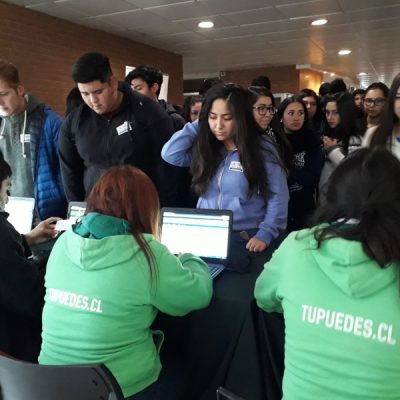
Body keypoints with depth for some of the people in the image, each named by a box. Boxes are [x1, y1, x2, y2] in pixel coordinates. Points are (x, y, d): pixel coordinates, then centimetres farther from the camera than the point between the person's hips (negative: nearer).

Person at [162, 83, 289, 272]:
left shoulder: (262, 150, -7)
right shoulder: (204, 147, 5)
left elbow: (277, 198, -6)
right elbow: (169, 154, -6)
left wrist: (264, 235, -15)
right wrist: (199, 125, -5)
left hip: (245, 239, -3)